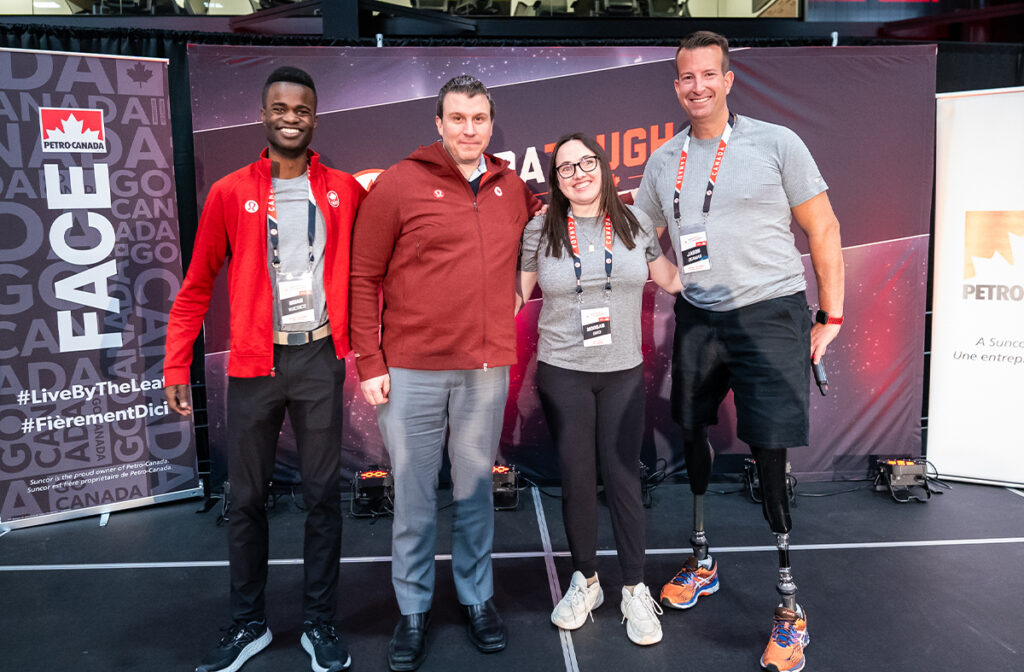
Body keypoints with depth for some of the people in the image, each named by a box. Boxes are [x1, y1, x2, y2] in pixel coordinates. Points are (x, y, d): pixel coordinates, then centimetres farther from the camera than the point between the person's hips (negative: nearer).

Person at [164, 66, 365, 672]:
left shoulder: (345, 191, 4)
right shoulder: (231, 194, 2)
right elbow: (197, 286, 4)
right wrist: (177, 366, 0)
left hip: (320, 358, 0)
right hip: (255, 362, 0)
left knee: (324, 496, 7)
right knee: (247, 499, 9)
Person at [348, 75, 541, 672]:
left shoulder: (514, 189, 9)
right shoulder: (400, 184, -2)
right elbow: (363, 277, -2)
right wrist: (369, 361, -7)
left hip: (487, 370, 3)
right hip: (412, 370, -2)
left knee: (476, 490, 13)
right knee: (414, 495, 7)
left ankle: (478, 597, 31)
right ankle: (414, 609, 24)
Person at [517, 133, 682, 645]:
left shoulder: (635, 223, 4)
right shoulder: (540, 231, 1)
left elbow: (671, 279, 15)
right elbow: (516, 292, 5)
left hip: (623, 372, 0)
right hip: (562, 374, 0)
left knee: (622, 477, 1)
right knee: (576, 478, 8)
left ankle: (635, 589, 17)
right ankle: (584, 580, 26)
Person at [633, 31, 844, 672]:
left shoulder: (776, 142, -3)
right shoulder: (663, 161, 9)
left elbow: (824, 229, -1)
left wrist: (831, 318, -4)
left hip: (770, 315, -4)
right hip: (697, 318, 5)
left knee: (771, 455, -7)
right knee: (693, 439, 12)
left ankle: (790, 602, 10)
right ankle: (703, 561, 34)